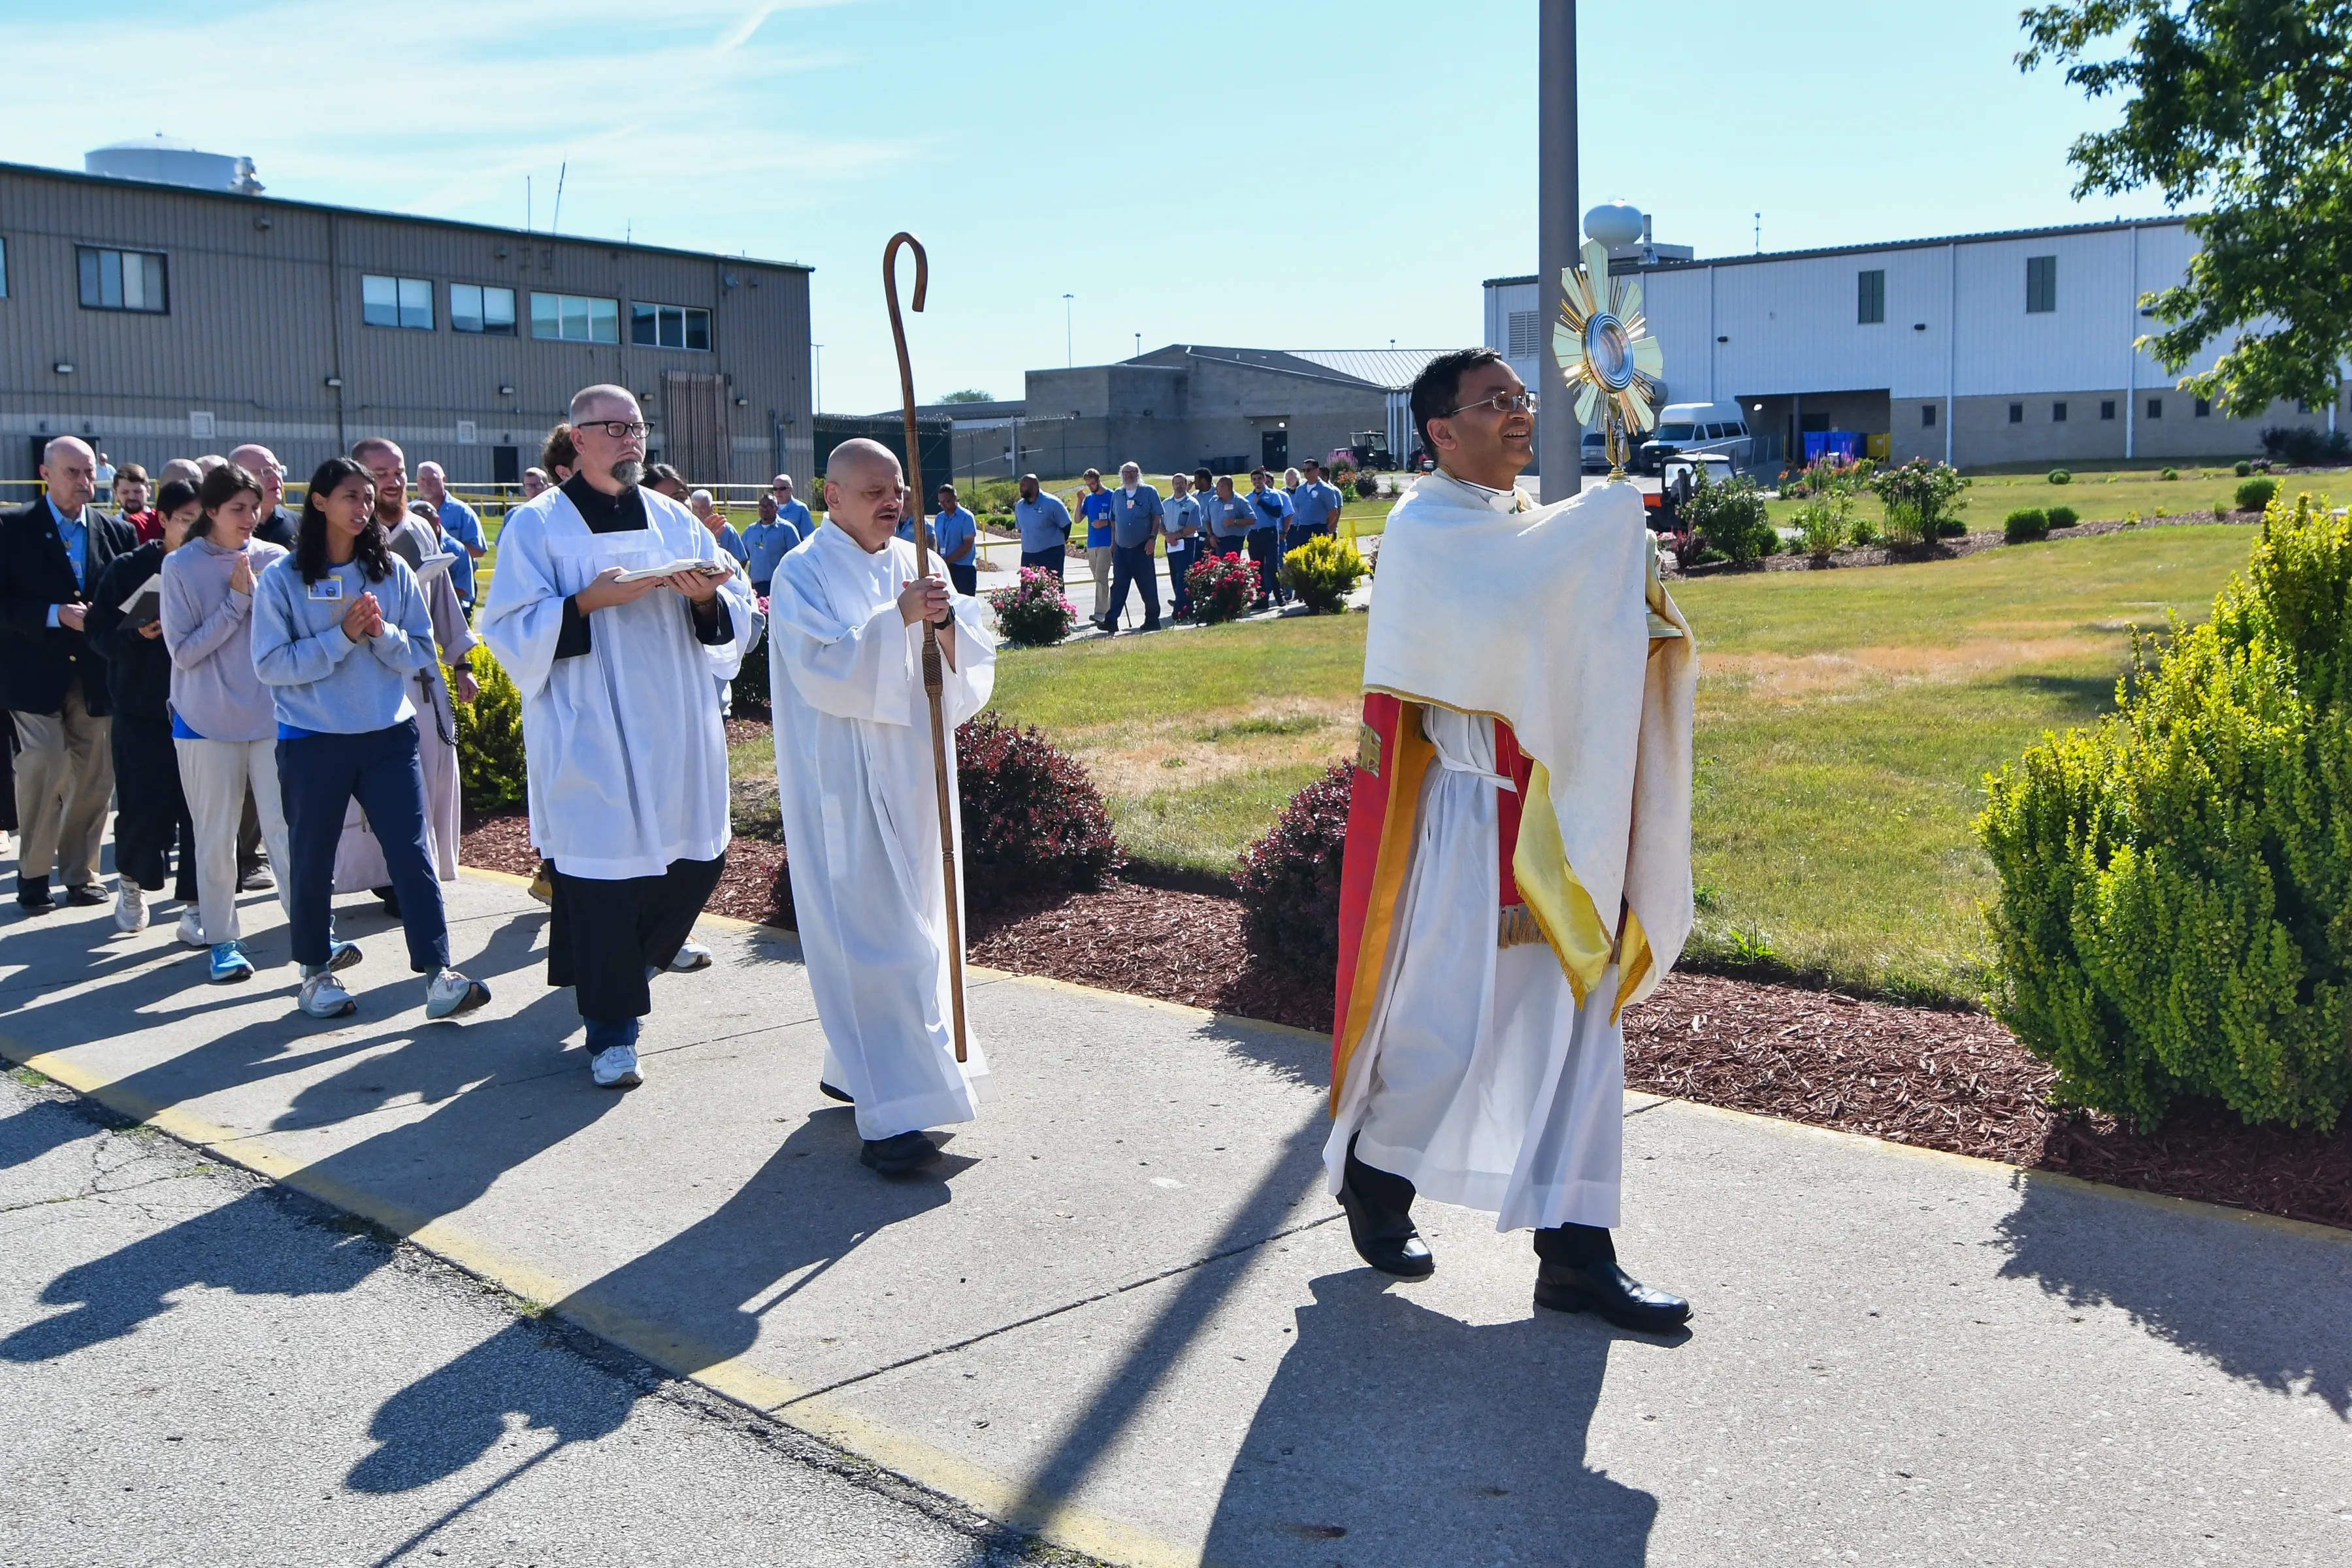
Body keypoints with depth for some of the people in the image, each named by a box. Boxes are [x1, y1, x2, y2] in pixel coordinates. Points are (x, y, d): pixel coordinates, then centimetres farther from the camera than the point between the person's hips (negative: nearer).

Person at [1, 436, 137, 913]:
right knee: (44, 767, -10)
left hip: (95, 673, 3)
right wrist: (55, 615, -18)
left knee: (93, 777, 5)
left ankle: (80, 873, 18)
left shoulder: (118, 533, 9)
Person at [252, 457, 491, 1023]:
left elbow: (421, 653, 5)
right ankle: (316, 971, 27)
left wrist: (382, 633, -14)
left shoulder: (393, 571, 4)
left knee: (411, 851, -5)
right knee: (312, 859, 9)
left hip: (389, 734, 2)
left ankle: (438, 974, -5)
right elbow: (271, 663, -10)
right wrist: (342, 636, -17)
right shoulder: (282, 579, -4)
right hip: (312, 741, -1)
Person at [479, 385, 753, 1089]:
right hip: (589, 739, -5)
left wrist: (707, 597, -12)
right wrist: (589, 601, -19)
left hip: (676, 735, 5)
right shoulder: (536, 524, 1)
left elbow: (739, 610, 11)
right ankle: (612, 1034, 9)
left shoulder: (674, 519, 13)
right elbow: (509, 627, -7)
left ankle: (617, 968, 35)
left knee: (698, 860, 7)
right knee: (600, 873, -4)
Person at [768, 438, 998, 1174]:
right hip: (842, 783, -7)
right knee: (866, 935, -10)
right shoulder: (803, 574, -6)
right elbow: (824, 668, -20)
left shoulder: (913, 566, 11)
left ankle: (854, 1066, 31)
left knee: (907, 919, 13)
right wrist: (898, 616, -27)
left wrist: (946, 621, -17)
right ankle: (892, 1113, -11)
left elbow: (974, 659, 3)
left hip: (911, 773, 7)